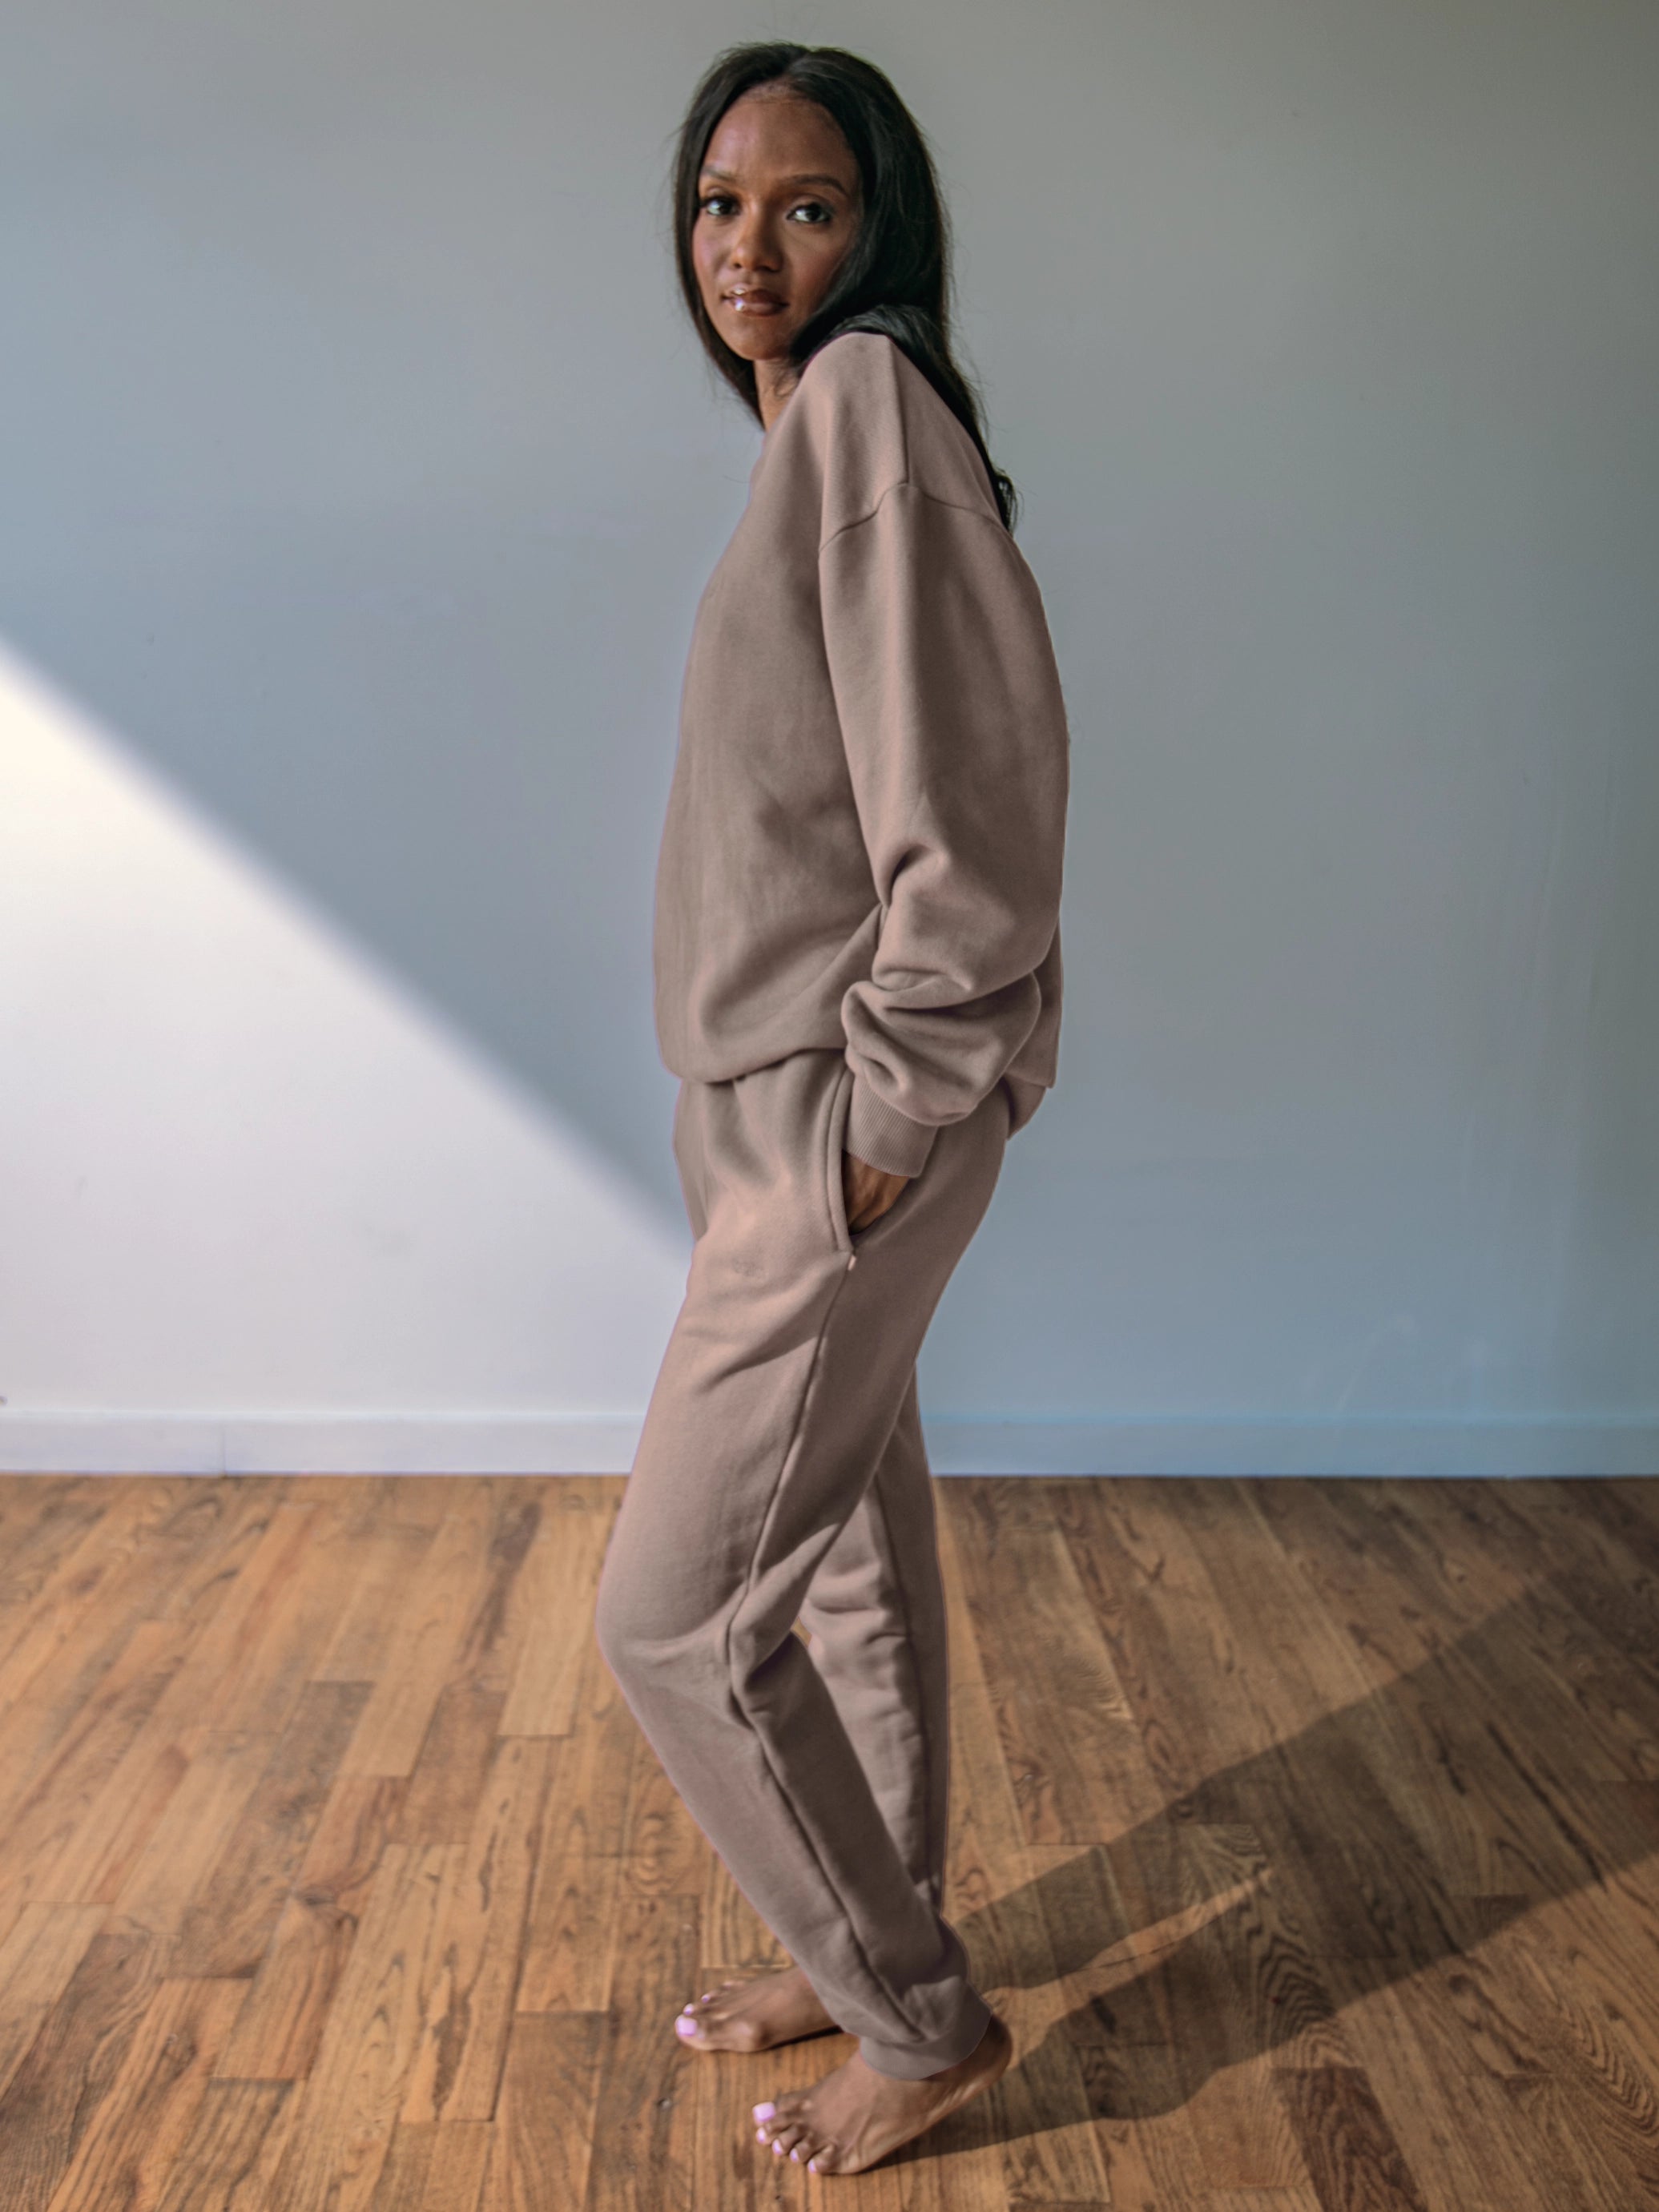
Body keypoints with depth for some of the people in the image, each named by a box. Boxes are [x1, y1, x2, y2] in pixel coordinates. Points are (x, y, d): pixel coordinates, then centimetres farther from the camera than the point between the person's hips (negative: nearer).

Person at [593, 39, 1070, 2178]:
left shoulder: (871, 398, -12)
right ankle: (876, 1953, 39)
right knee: (851, 1563, 19)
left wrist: (880, 1124, -19)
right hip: (783, 1110, 9)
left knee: (672, 1616, 0)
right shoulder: (805, 430, 17)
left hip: (843, 1121, -9)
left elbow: (975, 797, -22)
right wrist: (797, 1122, 15)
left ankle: (924, 2022, 21)